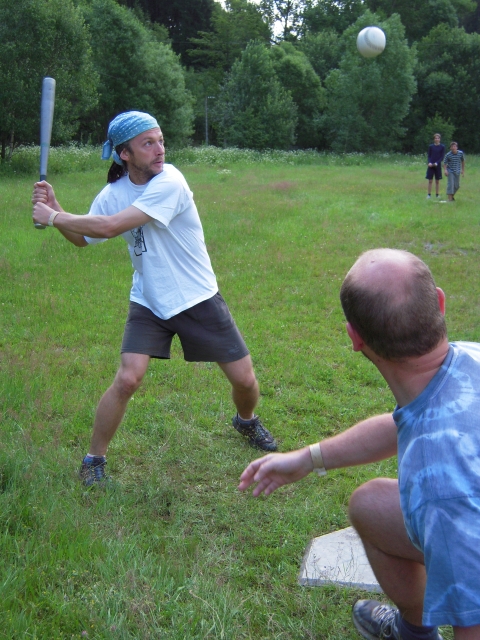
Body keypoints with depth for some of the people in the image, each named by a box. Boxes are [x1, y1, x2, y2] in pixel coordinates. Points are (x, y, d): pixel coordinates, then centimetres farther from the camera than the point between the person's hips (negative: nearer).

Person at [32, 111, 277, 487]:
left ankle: (246, 421, 39)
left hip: (197, 300, -2)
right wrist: (54, 209, -7)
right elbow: (84, 238, 11)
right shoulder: (113, 193, -6)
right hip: (148, 303, 3)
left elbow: (110, 226, -31)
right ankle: (94, 459, 6)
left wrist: (53, 217, -20)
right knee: (127, 378, -15)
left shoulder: (170, 182, -24)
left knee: (245, 380, 2)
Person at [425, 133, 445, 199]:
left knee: (437, 181, 5)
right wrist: (429, 162, -13)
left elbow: (442, 157, -1)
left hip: (438, 165, -1)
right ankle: (429, 194, 5)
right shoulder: (431, 146, 5)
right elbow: (429, 156, 6)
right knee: (430, 180, 1)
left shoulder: (442, 147, 2)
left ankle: (437, 194, 10)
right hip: (430, 165, 1)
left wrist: (437, 163, -16)